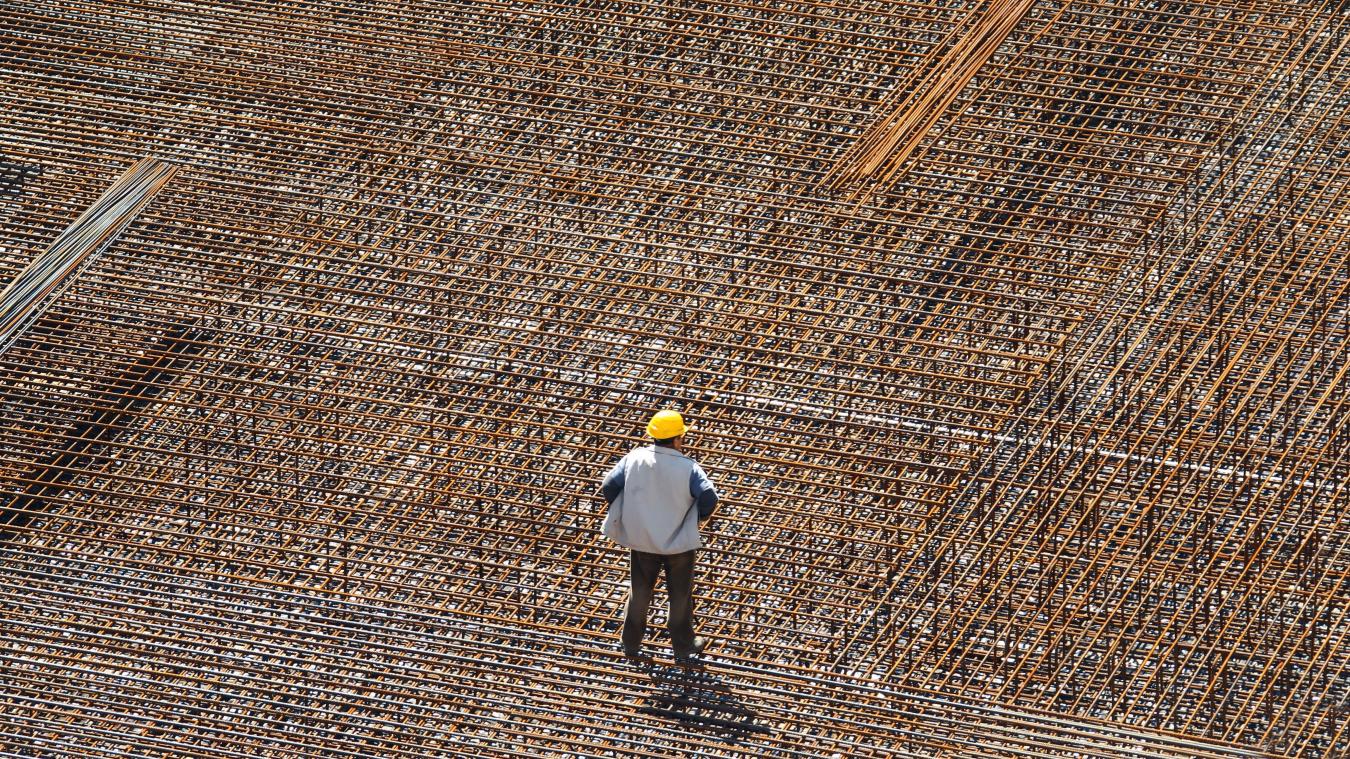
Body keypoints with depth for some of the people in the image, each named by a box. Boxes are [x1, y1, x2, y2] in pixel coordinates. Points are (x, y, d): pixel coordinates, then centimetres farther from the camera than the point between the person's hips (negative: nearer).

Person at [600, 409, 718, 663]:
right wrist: (700, 517, -6)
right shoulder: (688, 467, -18)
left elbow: (608, 487, -11)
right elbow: (708, 497, -27)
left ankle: (631, 644, 30)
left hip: (641, 540, 3)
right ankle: (684, 648, 26)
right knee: (680, 596, 15)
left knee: (639, 592, 21)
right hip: (679, 542, -3)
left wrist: (624, 514, 4)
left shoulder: (634, 458, -10)